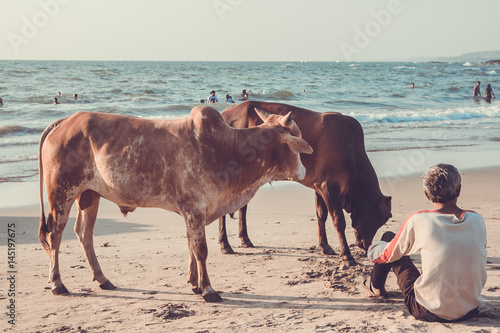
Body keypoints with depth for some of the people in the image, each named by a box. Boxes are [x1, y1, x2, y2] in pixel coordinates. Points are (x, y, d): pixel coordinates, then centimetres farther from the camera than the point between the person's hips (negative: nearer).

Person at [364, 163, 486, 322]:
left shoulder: (418, 221, -16)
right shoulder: (477, 220, -6)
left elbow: (387, 255, 1)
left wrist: (372, 248, 25)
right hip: (471, 310, 4)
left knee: (388, 237, 13)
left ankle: (375, 286, 40)